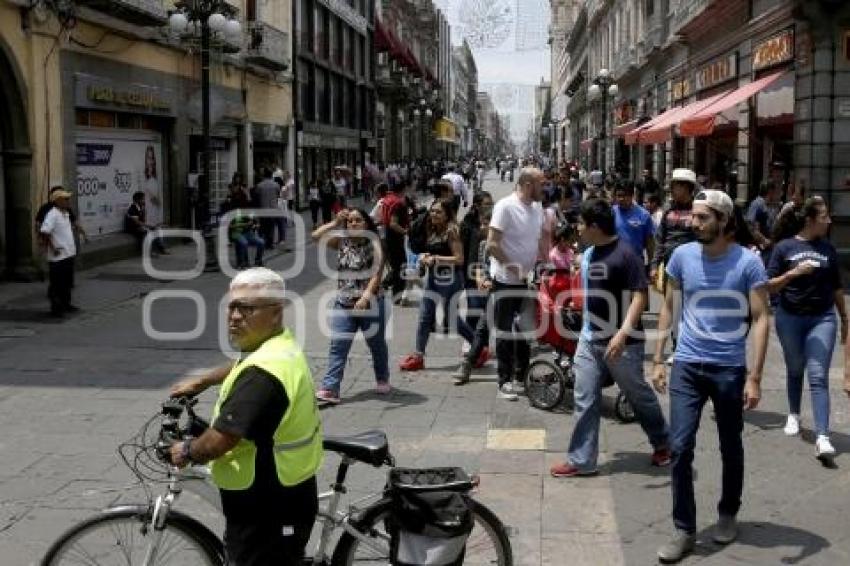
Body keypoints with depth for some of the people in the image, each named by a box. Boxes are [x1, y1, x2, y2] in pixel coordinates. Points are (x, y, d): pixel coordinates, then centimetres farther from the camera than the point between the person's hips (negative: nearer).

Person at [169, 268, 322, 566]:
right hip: (283, 498, 10)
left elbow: (218, 441, -29)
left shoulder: (264, 373, -29)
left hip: (268, 512, -10)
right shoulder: (281, 347, 5)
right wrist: (200, 382, 34)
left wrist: (185, 452, -10)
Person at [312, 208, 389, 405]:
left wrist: (365, 297, -29)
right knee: (337, 347, -7)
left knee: (377, 344, 16)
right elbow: (316, 236, -4)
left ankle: (382, 379, 37)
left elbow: (377, 274, -18)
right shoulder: (342, 242, 4)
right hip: (344, 304, 3)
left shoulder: (374, 244, -8)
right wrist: (336, 222, -9)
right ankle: (330, 389, -11)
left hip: (370, 303, -3)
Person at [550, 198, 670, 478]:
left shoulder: (625, 254, -17)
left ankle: (662, 443, 33)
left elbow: (640, 295, -21)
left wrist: (623, 332, -29)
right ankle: (581, 460, 12)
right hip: (589, 340, 7)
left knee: (640, 396, 11)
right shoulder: (587, 254, 9)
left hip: (621, 342, -7)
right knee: (585, 401, 5)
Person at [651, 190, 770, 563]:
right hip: (686, 365, 2)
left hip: (730, 369, -2)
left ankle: (728, 514, 36)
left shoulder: (748, 262, -10)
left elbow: (760, 320, -9)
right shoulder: (682, 255, -1)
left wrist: (754, 377, -15)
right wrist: (658, 359, 5)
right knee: (680, 447, -4)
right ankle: (685, 530, 6)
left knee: (730, 448, 14)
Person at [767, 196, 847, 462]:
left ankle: (822, 438, -13)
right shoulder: (784, 247, -4)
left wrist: (844, 319, 16)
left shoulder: (828, 249, 5)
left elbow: (837, 287, 13)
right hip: (790, 318, -1)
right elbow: (770, 286, -5)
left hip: (822, 318, 1)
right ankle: (794, 415, 39)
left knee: (818, 376, -7)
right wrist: (793, 273, -21)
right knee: (795, 370, 16)